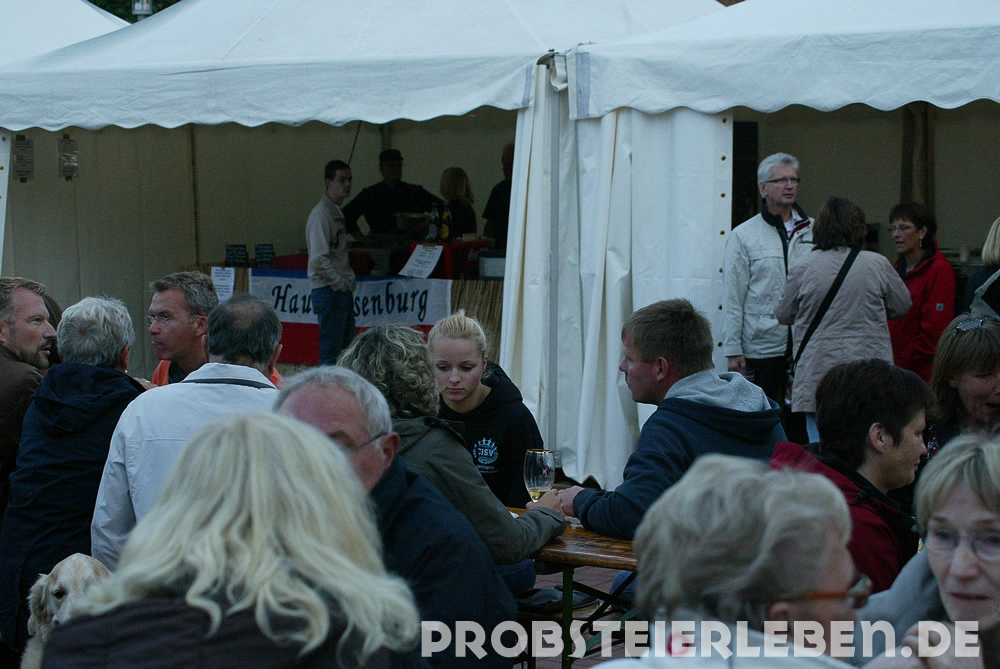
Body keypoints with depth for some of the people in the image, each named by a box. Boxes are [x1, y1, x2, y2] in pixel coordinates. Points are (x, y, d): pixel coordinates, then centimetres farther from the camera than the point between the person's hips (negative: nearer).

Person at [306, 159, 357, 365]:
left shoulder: (337, 212, 17)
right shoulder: (321, 214, -13)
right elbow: (319, 259, -21)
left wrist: (348, 281, 13)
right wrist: (340, 283, -15)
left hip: (343, 290, 10)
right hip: (329, 291, -10)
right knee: (331, 352, -8)